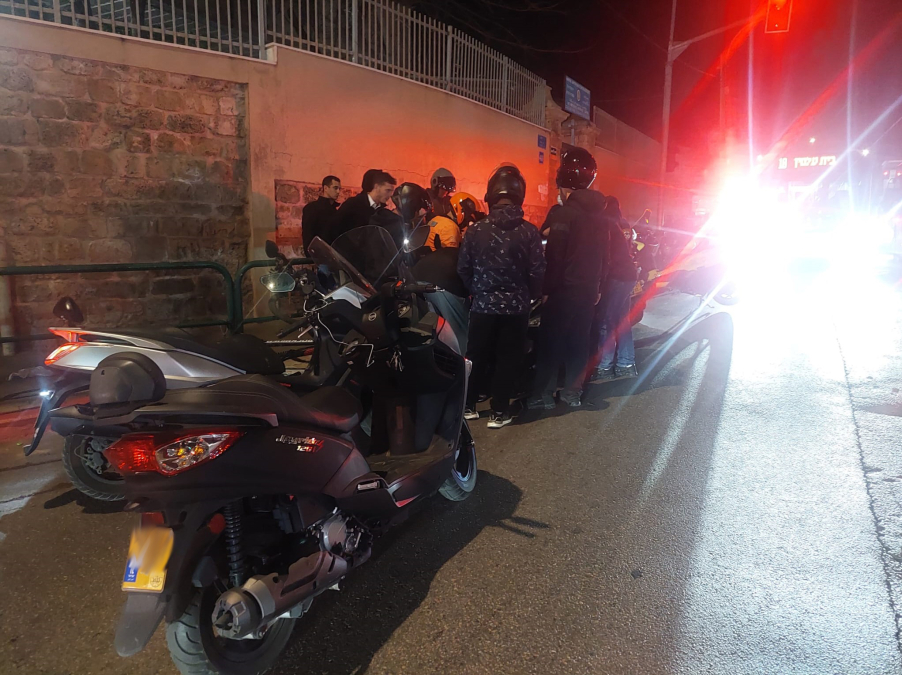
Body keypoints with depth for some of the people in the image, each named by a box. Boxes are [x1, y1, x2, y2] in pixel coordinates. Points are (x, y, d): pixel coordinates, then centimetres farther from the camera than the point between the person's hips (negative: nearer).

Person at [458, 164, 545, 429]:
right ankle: (499, 412, 14)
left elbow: (463, 269, 0)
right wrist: (530, 296, 11)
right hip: (515, 307, -1)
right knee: (508, 359, 9)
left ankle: (467, 406, 25)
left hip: (483, 305, 1)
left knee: (477, 357, 15)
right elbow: (537, 272, -8)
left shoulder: (475, 230, -6)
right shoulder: (528, 231, -9)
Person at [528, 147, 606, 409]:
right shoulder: (598, 213, 8)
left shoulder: (563, 213, -15)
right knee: (579, 342, 12)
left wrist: (547, 289, -14)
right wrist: (597, 287, 14)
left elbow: (554, 257, -19)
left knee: (551, 342, 3)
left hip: (563, 290, -6)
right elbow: (603, 253, 10)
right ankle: (573, 392, 20)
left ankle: (543, 394, 7)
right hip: (588, 290, 6)